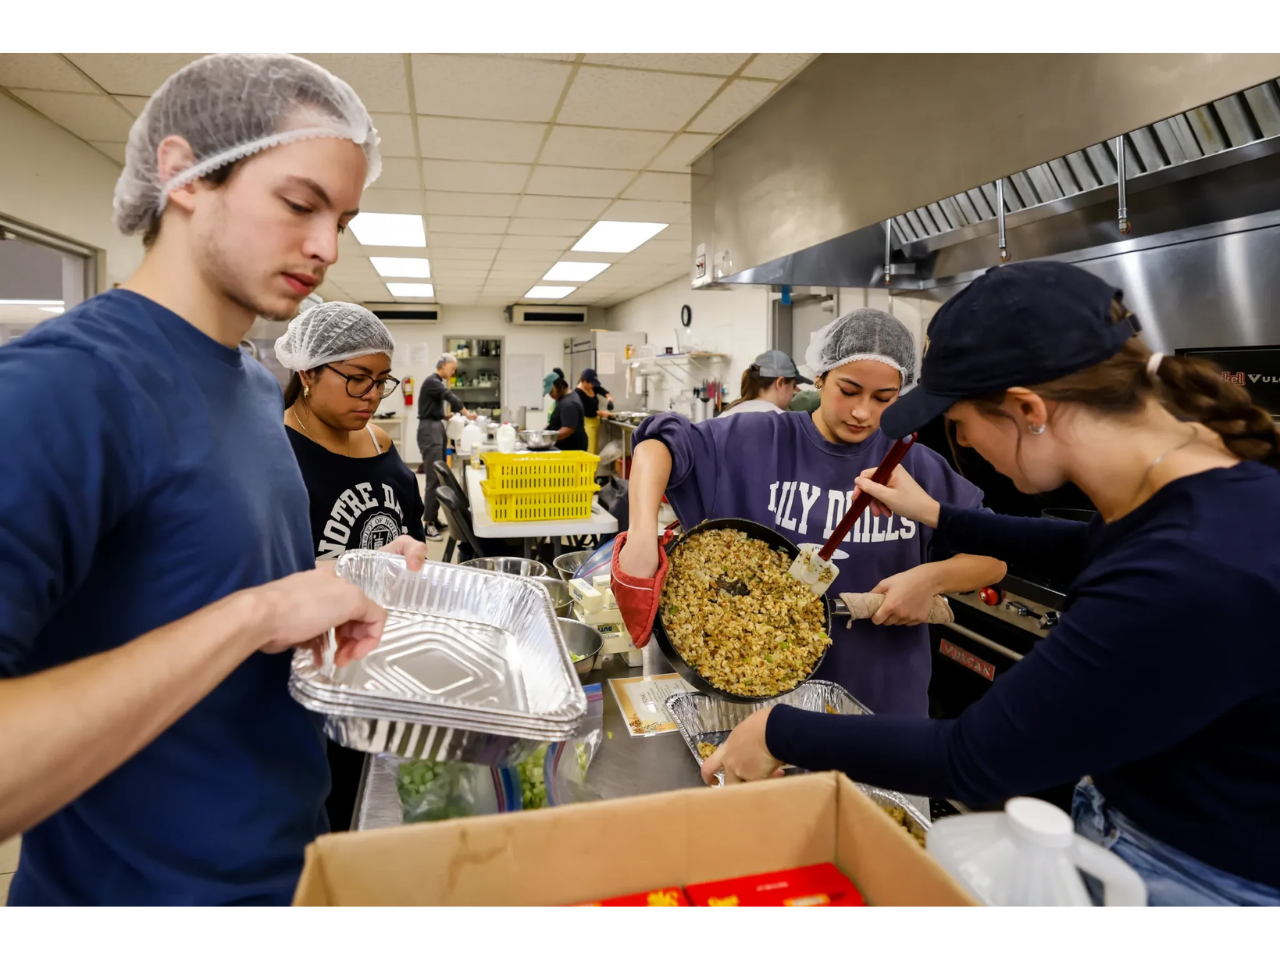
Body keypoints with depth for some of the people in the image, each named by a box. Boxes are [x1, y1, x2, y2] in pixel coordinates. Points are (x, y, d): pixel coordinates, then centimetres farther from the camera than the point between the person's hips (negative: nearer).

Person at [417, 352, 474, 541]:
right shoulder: (431, 381, -12)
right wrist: (466, 413, -29)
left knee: (440, 477, 9)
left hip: (438, 428, 10)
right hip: (429, 430, -10)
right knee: (434, 478, -13)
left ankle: (434, 519, 14)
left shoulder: (439, 383, 18)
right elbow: (450, 397, -27)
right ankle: (427, 524, -12)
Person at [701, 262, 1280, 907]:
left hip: (1199, 873, -7)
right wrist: (935, 516, 15)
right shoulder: (1195, 465, -9)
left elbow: (975, 761, -29)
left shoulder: (1196, 579, -37)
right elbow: (1086, 547, 16)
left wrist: (779, 734, -19)